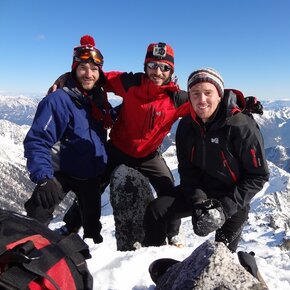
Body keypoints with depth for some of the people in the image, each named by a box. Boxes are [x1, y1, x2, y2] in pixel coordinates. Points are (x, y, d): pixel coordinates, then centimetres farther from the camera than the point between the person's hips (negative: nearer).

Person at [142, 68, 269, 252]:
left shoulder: (242, 127, -23)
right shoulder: (186, 126, -8)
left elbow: (259, 176, -16)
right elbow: (186, 169, -2)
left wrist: (226, 206, -23)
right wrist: (198, 201, -18)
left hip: (233, 201, -3)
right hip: (200, 190, 4)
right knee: (155, 211, -10)